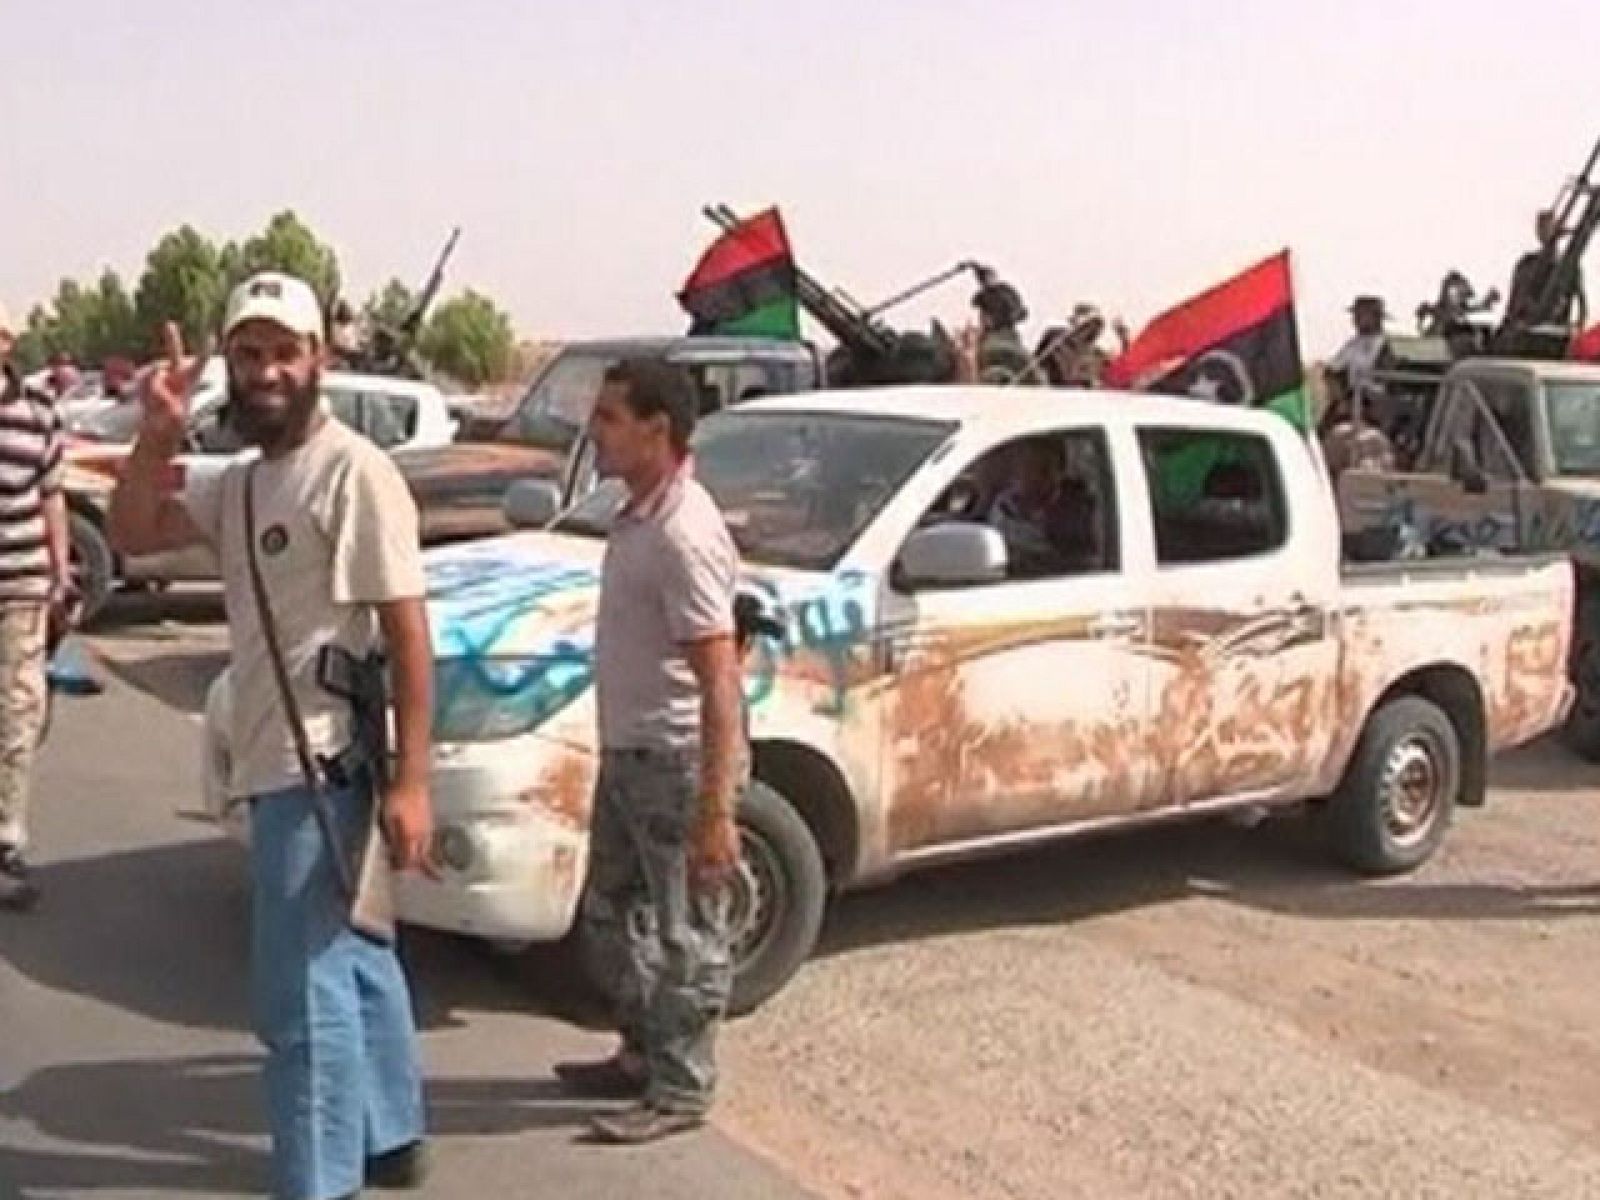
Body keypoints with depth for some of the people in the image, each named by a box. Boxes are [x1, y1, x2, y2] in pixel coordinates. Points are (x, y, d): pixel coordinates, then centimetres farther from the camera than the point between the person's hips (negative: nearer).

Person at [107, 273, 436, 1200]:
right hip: (278, 761, 9)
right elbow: (133, 533, 9)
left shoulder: (354, 471, -16)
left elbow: (409, 634, -19)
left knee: (300, 987, -4)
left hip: (315, 767, -9)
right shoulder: (245, 481, 13)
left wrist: (412, 781, -24)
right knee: (354, 956, 19)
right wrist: (160, 434, -7)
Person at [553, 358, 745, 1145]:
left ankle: (680, 1090, 16)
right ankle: (643, 1054, 36)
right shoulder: (639, 516, 9)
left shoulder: (684, 535, -22)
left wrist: (714, 812, -28)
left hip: (676, 761, -10)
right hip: (626, 754, 10)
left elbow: (719, 682, -26)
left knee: (685, 934, 4)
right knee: (612, 914, 21)